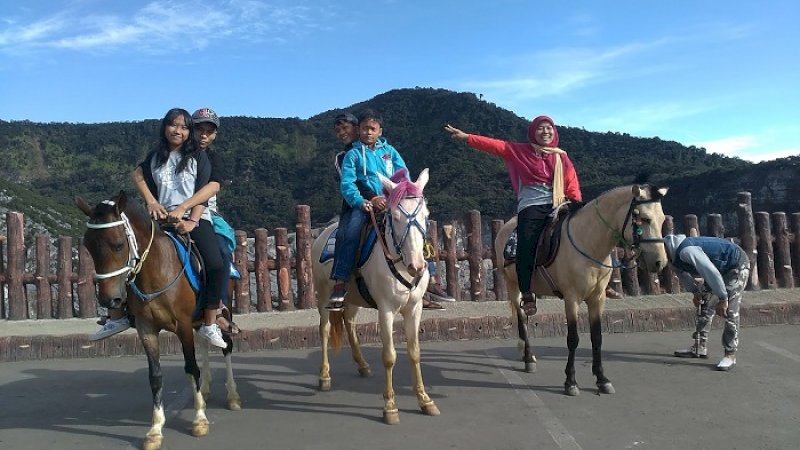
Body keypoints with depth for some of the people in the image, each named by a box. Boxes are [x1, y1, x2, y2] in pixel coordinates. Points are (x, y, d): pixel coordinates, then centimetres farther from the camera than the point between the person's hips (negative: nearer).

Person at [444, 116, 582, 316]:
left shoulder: (562, 158, 19)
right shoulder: (520, 151, 13)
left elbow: (572, 185, 14)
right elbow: (495, 146, 4)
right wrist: (467, 137, -5)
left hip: (556, 207, 2)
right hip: (531, 207, -2)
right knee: (526, 247, -20)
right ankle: (527, 295, -13)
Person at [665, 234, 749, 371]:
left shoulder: (686, 251, -35)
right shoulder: (675, 256, -4)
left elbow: (711, 272, -36)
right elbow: (683, 272, 17)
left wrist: (722, 299, -28)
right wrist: (695, 291, 7)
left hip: (737, 266, -10)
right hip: (721, 269, 10)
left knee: (729, 311, -14)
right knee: (704, 305, 11)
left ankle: (730, 355, -6)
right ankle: (699, 347, 19)